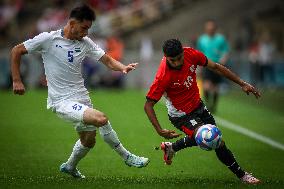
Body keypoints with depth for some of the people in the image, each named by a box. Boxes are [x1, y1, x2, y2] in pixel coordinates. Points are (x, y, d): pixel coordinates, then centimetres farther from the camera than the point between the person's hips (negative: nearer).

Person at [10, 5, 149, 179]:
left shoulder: (85, 43, 4)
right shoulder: (48, 39, -10)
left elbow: (108, 60, 0)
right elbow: (16, 51, -3)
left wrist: (123, 67, -21)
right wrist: (17, 81, -8)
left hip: (82, 98, 7)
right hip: (61, 101, -7)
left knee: (88, 141, 15)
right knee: (101, 119, -25)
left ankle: (70, 167, 44)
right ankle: (126, 157, -6)